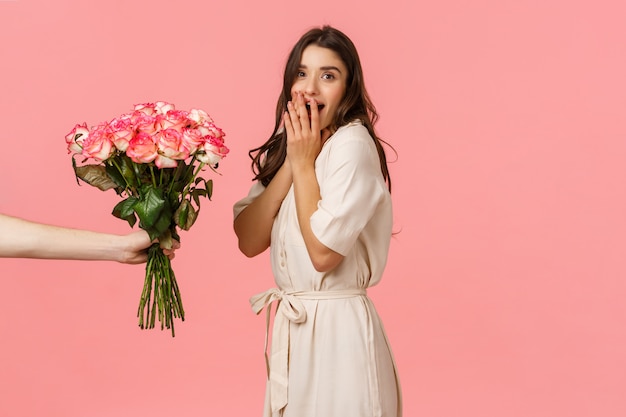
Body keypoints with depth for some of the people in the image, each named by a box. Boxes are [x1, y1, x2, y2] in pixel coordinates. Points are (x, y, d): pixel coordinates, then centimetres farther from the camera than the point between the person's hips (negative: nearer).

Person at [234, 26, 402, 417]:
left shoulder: (353, 144, -16)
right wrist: (291, 160, -10)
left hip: (337, 328, -7)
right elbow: (248, 241, -3)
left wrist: (304, 164, -15)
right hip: (293, 325, 8)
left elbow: (323, 252, -22)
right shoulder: (286, 145, 7)